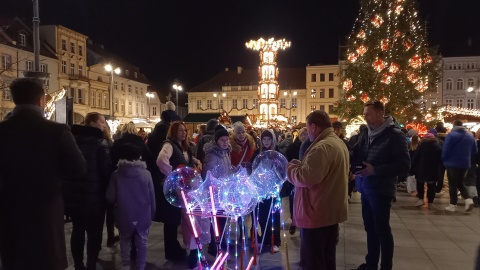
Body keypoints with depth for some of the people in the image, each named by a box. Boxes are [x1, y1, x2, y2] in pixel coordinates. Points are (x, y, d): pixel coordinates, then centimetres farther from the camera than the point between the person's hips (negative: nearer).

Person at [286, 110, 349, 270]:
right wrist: (300, 165, 9)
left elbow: (305, 178, -27)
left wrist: (290, 168, -9)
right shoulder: (339, 143, 11)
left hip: (317, 213, -10)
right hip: (332, 211, 10)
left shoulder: (321, 147, -23)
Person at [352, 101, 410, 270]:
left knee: (382, 229, 5)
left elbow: (404, 165, -15)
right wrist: (355, 165, -7)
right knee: (370, 228, 16)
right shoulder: (366, 133, 7)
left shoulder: (394, 135, -11)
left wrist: (375, 170, -21)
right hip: (366, 188, 6)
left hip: (381, 189, -6)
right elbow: (356, 155, 15)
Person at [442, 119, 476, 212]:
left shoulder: (451, 135, -13)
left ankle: (453, 205, 5)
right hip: (465, 164, 5)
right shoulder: (470, 136, 8)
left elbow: (445, 150, -15)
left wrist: (444, 160, 2)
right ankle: (468, 199, -1)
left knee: (452, 184, 3)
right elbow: (474, 151, 15)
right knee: (461, 183, 18)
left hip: (452, 163, -5)